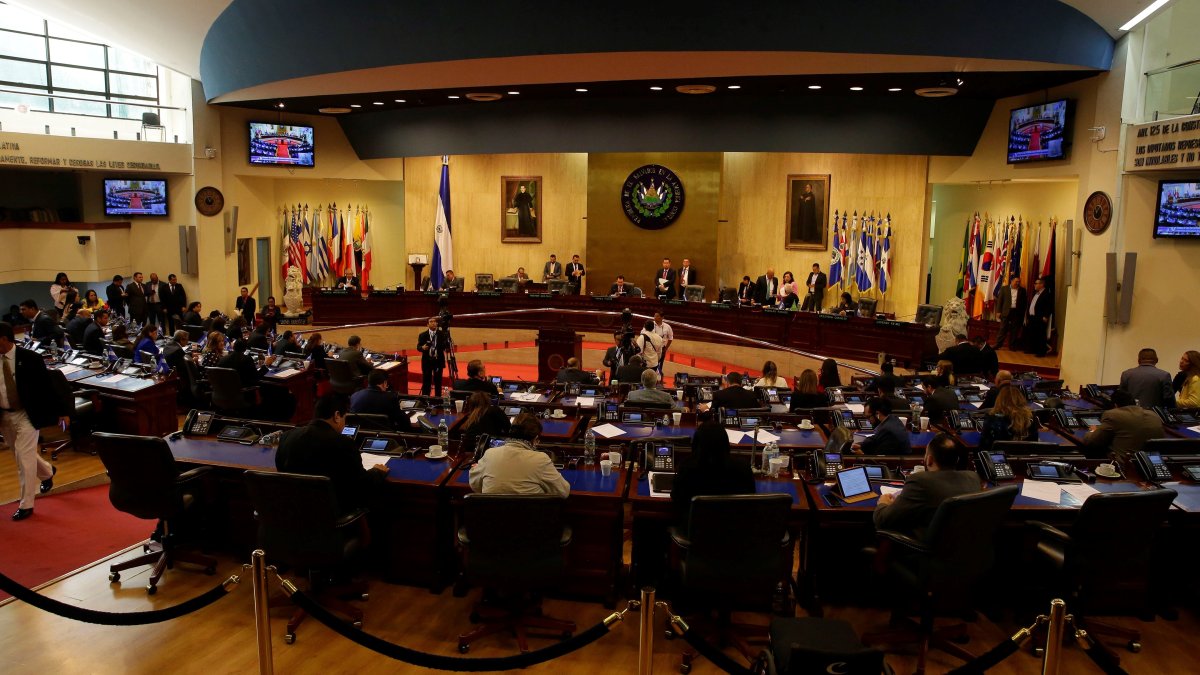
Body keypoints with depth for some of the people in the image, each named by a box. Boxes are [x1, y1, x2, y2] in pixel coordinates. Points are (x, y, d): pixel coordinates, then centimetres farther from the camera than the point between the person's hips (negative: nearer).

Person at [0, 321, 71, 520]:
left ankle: (26, 505, 5)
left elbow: (48, 385, -9)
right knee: (21, 455, 21)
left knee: (24, 458, -5)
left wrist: (62, 412, -8)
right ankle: (47, 472, 50)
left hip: (25, 415, -5)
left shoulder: (30, 358, -14)